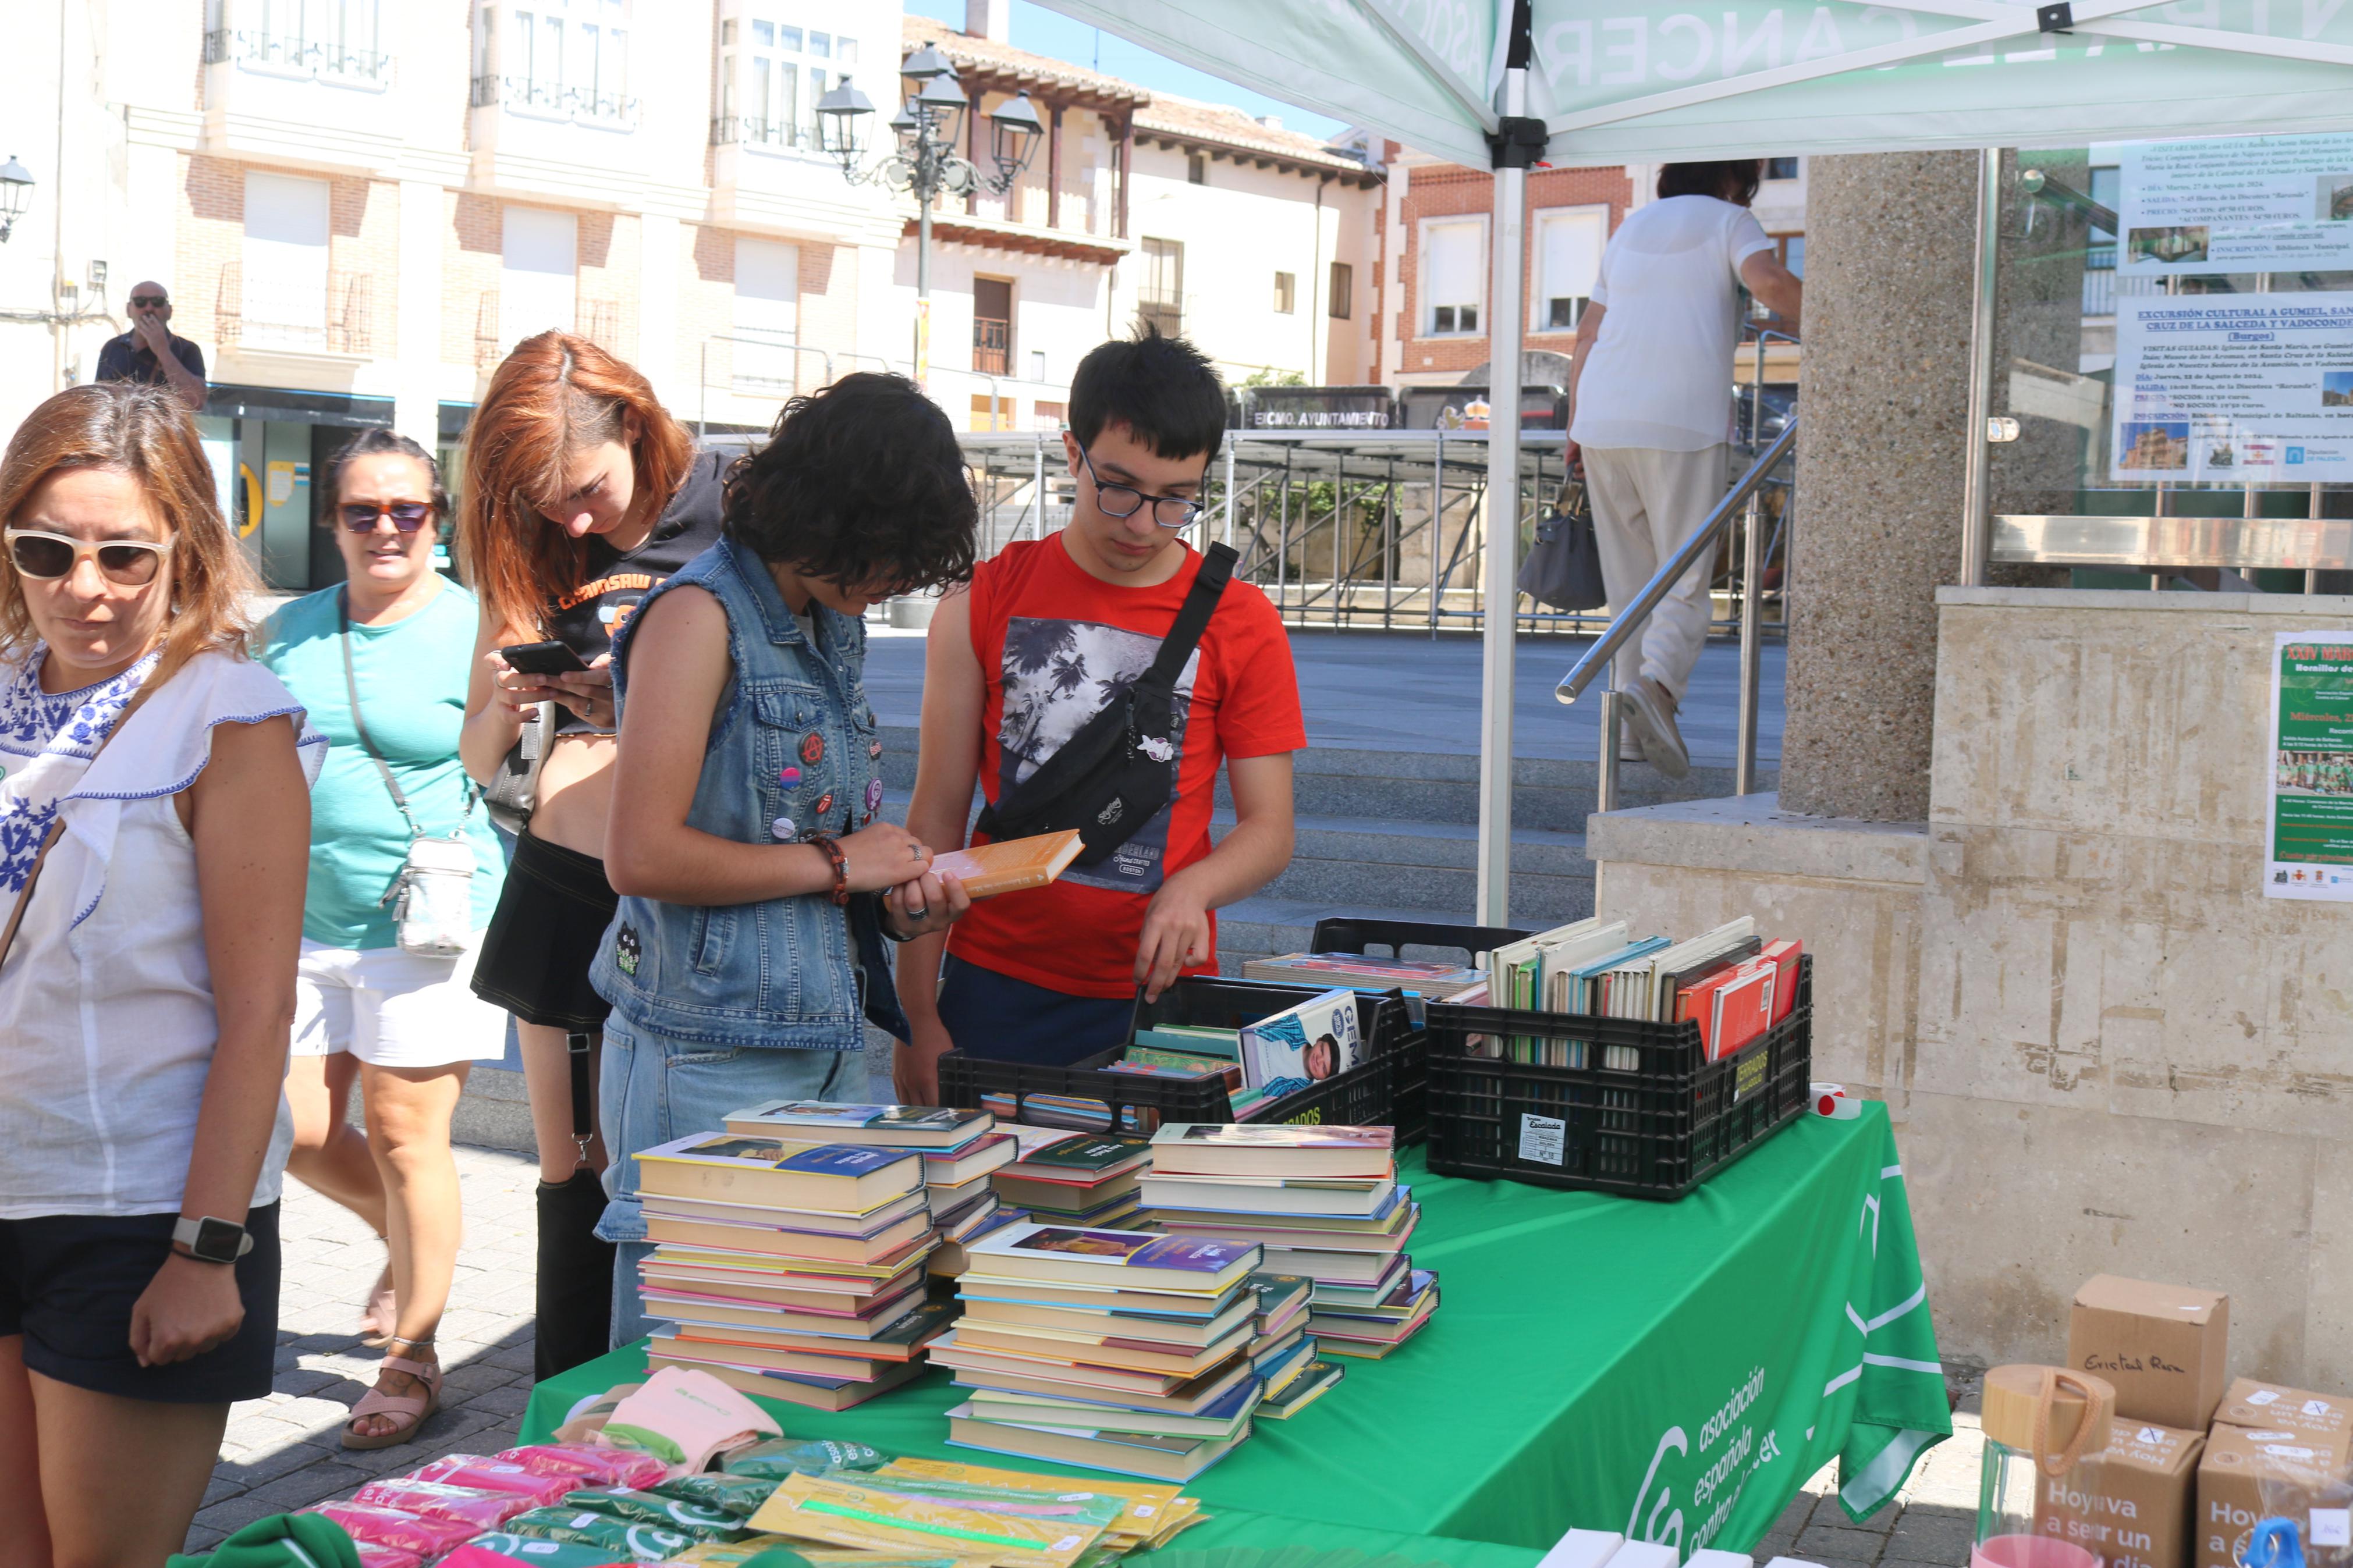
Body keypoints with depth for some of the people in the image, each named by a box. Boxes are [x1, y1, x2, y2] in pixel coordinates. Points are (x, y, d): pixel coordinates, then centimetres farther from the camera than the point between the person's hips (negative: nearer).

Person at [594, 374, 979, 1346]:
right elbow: (640, 855, -19)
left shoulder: (835, 628, 15)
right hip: (709, 1064, -8)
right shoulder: (701, 615, -11)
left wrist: (897, 901, 6)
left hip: (829, 1047, 8)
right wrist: (836, 864, -13)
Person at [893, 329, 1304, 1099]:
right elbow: (937, 817, 4)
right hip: (995, 991, 1)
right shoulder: (984, 602, 2)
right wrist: (919, 1015, -1)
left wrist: (1192, 888, -18)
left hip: (1158, 996, 0)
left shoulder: (1240, 623, 1)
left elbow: (1269, 829, 4)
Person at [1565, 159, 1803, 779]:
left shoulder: (1630, 228, 24)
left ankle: (1636, 708, 8)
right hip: (1682, 424, -5)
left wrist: (1577, 427, 24)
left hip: (1603, 420, 5)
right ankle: (1657, 683, -26)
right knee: (1686, 577, -2)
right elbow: (1770, 283, -13)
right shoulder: (1728, 222, 8)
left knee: (1630, 576, 11)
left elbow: (1587, 337, 22)